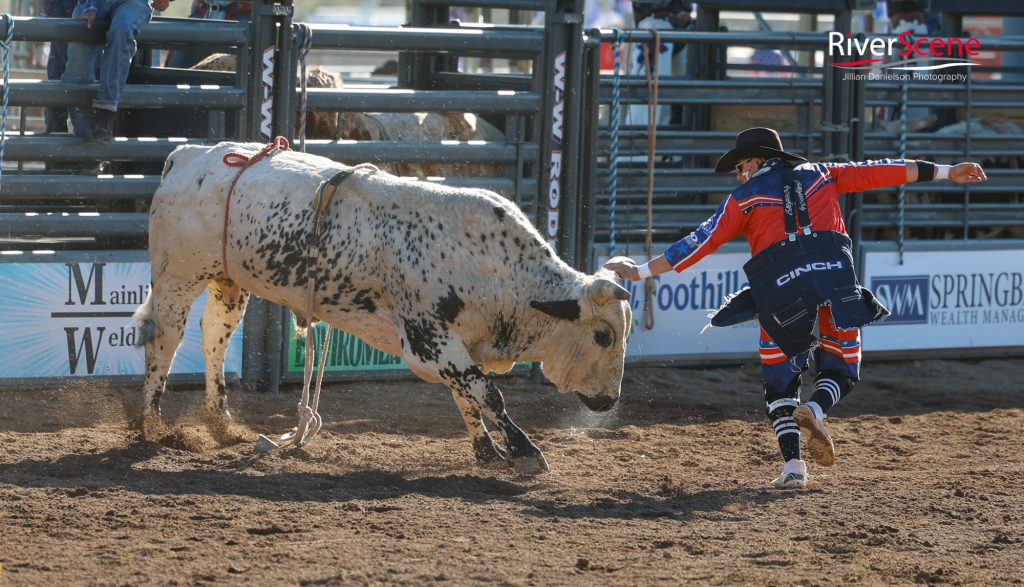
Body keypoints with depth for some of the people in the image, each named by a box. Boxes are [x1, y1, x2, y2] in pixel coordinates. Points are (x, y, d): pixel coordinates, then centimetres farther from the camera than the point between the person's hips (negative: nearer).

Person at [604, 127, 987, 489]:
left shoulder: (744, 198, 12)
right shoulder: (819, 176, 19)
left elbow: (702, 241, 8)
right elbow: (877, 172, 19)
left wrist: (644, 272, 12)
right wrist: (945, 173, 23)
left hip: (779, 290, -2)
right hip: (835, 278, 2)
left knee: (779, 382, 14)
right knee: (840, 370, 15)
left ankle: (793, 465, -2)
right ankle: (815, 411, -19)